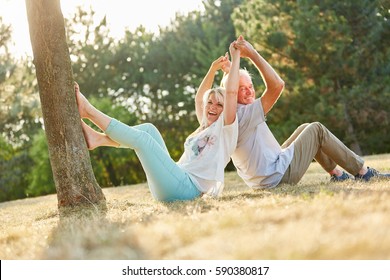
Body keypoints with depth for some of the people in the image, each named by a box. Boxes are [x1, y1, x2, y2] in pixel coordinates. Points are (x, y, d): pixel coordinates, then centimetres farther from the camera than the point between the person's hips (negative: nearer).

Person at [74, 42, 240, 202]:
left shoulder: (225, 129, 3)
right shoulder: (205, 129, 25)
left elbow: (231, 92, -7)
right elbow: (199, 98, 35)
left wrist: (235, 57, 1)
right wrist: (213, 69, 31)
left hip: (186, 188, -8)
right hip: (177, 183, 8)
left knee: (142, 137, -15)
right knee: (149, 129, 4)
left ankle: (89, 111, -6)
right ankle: (97, 138, -8)